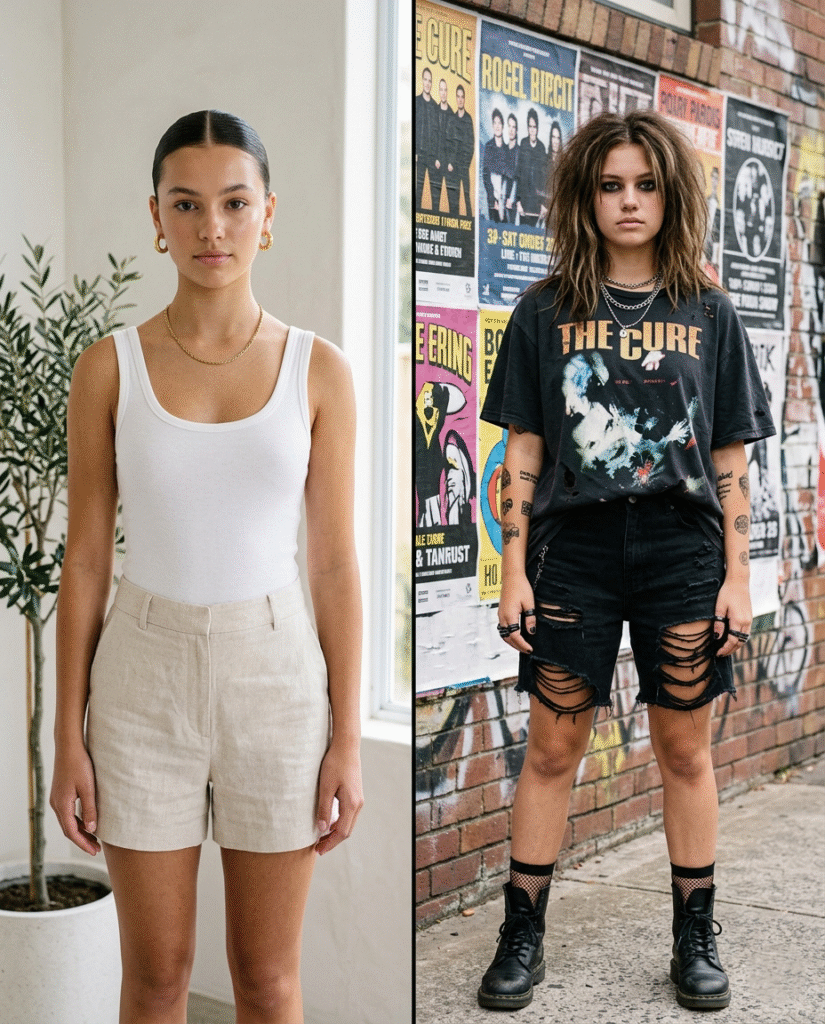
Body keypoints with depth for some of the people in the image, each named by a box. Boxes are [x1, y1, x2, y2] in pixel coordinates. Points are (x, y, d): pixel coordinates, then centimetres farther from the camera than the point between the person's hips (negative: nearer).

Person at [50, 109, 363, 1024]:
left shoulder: (319, 371, -2)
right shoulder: (108, 368, -3)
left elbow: (334, 562, 0)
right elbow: (84, 559, 0)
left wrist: (348, 740, -2)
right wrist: (68, 738, -1)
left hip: (274, 682, 0)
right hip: (146, 683, 0)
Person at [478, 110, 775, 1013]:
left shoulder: (709, 315, 6)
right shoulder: (546, 312, 4)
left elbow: (731, 462, 6)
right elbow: (523, 453, 3)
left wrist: (735, 577, 0)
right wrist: (515, 572, -2)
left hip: (681, 550, 1)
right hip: (574, 548, 0)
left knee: (684, 750, 9)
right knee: (551, 748, 5)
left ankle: (695, 940, 23)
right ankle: (522, 936, 18)